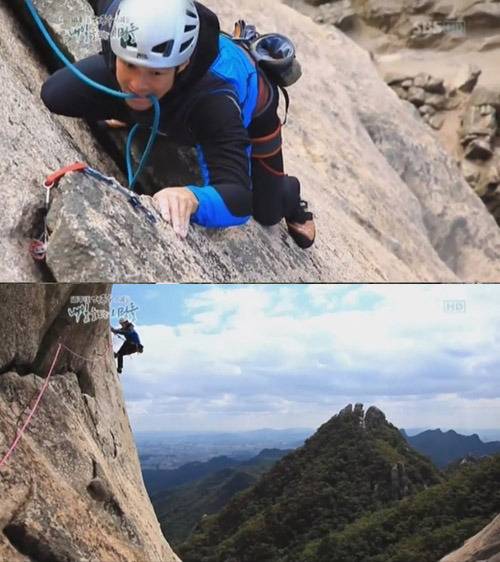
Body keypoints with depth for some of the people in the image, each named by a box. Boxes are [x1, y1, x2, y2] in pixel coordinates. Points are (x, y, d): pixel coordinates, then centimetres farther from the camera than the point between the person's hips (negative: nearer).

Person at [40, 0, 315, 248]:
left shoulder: (214, 101, -57)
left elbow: (238, 199, -62)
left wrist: (193, 198, -80)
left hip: (248, 115, -4)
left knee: (267, 213, 9)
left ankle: (292, 197, 52)